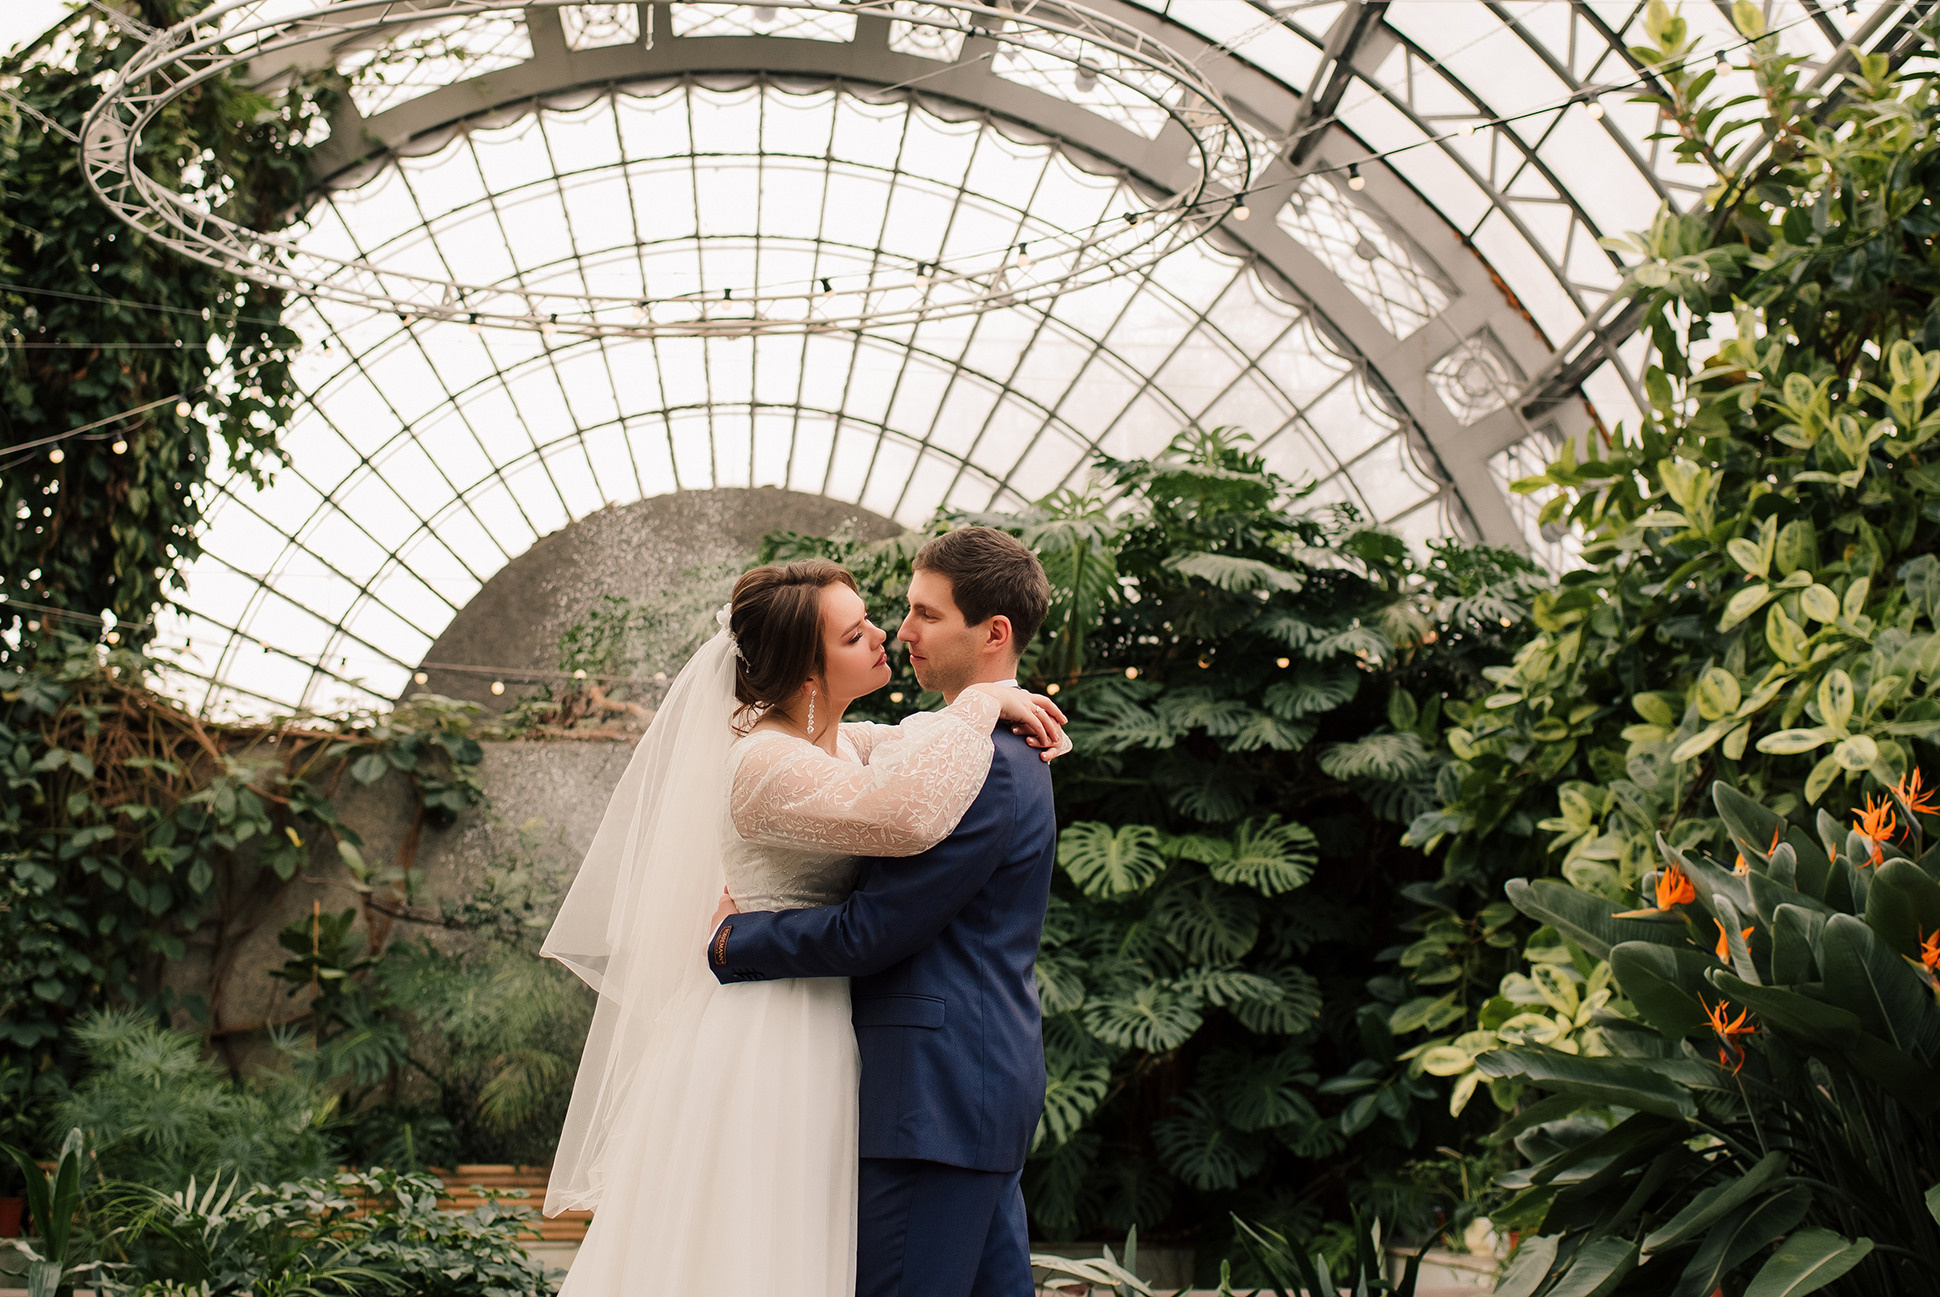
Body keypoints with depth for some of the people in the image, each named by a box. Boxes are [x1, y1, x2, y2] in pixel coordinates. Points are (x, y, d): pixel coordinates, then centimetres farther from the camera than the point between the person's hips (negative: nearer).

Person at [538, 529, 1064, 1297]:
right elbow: (907, 815, -36)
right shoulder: (768, 764, -20)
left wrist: (1009, 714, 3)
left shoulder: (845, 744, 7)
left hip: (821, 1035, 9)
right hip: (770, 1040, -9)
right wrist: (980, 704, -23)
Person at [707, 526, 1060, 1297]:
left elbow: (871, 931, -19)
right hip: (983, 1077, 10)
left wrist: (731, 942, -6)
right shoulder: (995, 748, 16)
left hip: (940, 1089, -10)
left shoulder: (986, 763, -18)